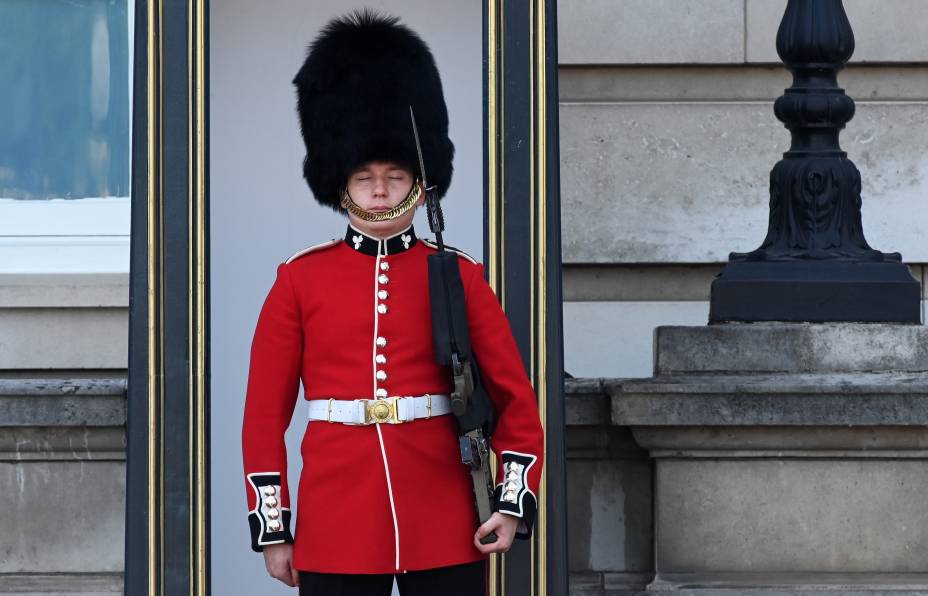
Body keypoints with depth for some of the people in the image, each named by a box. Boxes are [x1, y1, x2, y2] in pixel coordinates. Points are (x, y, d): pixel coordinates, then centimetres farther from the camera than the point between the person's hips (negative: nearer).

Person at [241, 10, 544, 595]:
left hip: (444, 529, 0)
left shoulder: (459, 277, 5)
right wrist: (272, 529, 1)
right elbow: (265, 412, 5)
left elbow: (515, 398, 7)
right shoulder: (300, 280, 5)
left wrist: (515, 502, -4)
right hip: (335, 535, 0)